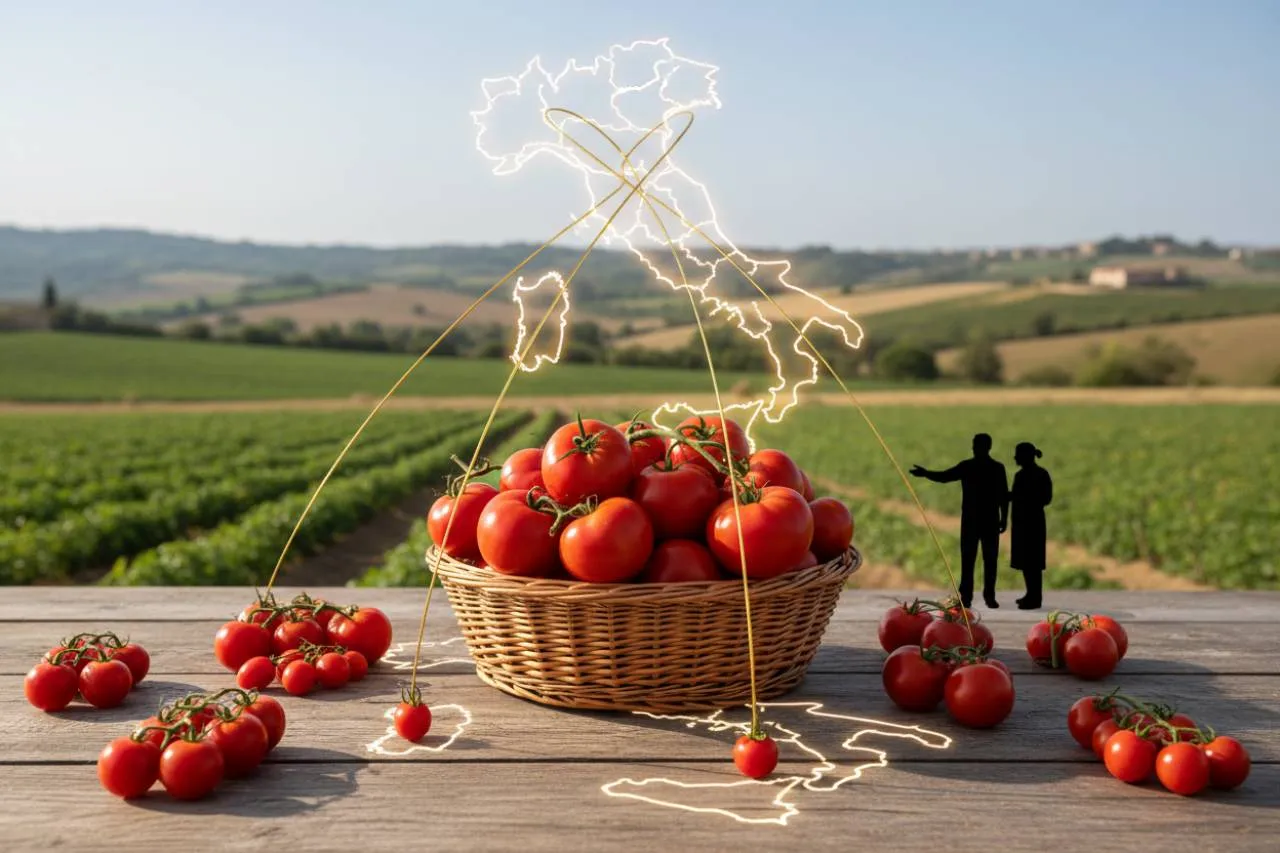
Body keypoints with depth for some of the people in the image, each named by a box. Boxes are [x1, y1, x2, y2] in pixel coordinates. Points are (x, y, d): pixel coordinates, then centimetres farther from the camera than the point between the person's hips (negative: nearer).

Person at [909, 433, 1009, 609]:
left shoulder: (997, 468, 3)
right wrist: (926, 473, -17)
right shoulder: (966, 466, 3)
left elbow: (1003, 495, 5)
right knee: (967, 560, -2)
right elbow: (945, 476, -2)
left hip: (991, 521, 0)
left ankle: (990, 596, 8)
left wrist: (1004, 518, 2)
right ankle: (965, 597, 1)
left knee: (990, 560, 1)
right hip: (970, 520, 0)